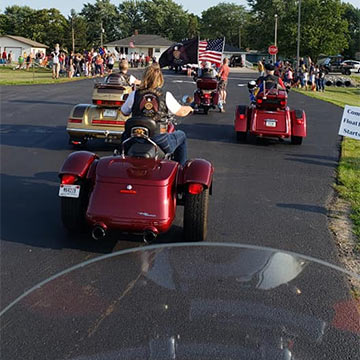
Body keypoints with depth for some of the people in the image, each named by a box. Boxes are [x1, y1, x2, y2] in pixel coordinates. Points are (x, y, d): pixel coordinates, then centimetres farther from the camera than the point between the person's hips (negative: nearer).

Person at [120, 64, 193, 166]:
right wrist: (189, 108, 28)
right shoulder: (166, 96, -6)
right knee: (181, 135, 26)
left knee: (125, 135, 36)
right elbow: (181, 112, 4)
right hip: (160, 142, -2)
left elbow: (124, 112, 12)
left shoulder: (134, 95, -2)